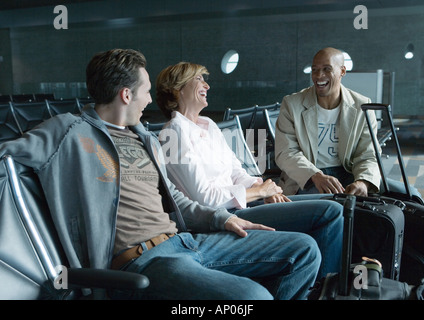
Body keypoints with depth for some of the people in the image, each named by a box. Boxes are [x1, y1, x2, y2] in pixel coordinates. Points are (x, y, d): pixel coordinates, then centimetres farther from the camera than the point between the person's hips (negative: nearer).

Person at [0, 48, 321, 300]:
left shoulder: (147, 139, 22)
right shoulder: (70, 132, 0)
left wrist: (220, 217, 15)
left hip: (184, 240, 8)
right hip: (140, 260, -8)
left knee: (304, 249, 4)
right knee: (252, 295, -34)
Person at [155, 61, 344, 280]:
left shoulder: (208, 125, 16)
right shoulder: (174, 134, -12)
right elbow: (204, 198, -18)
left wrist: (264, 189, -2)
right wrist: (259, 191, -9)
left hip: (240, 203, 10)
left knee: (333, 206, 10)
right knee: (330, 212, -16)